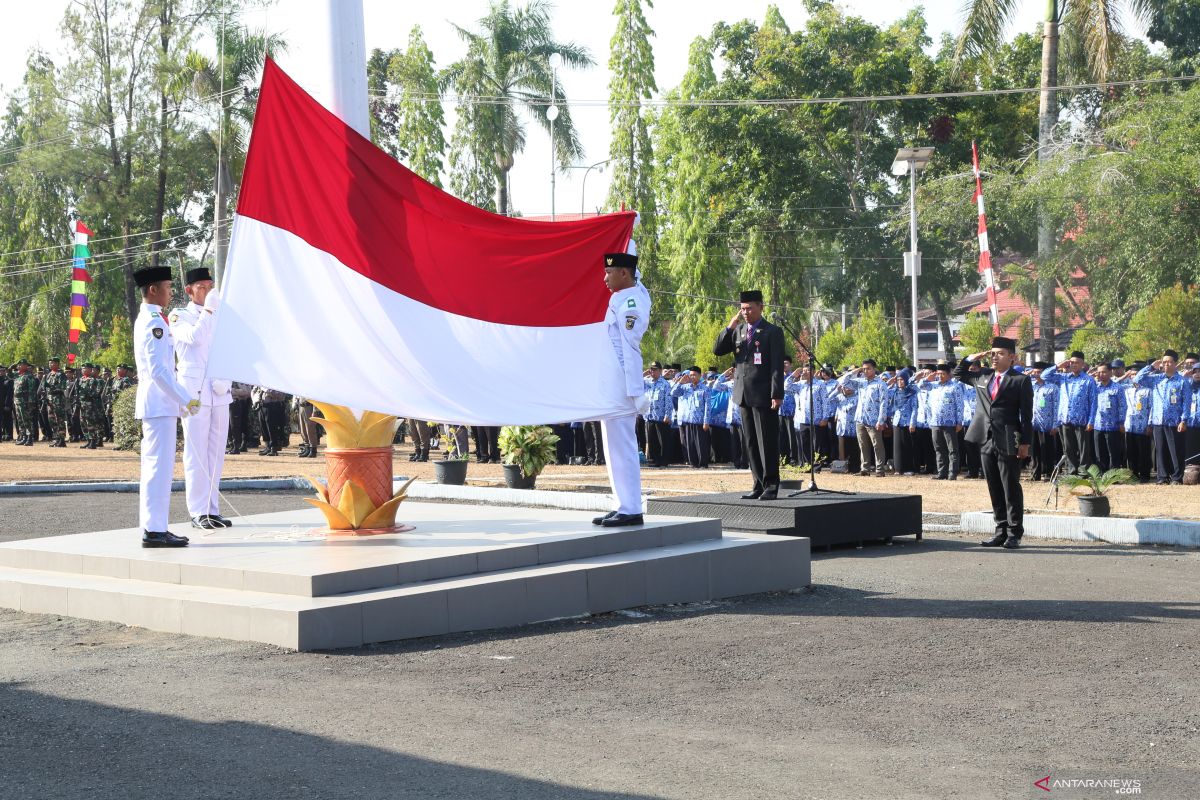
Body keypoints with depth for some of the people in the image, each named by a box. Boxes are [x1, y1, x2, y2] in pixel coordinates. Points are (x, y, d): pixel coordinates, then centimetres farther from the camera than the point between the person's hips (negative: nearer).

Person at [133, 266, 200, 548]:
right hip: (159, 405, -11)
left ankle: (153, 527, 16)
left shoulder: (148, 320, 18)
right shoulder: (154, 323, -14)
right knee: (159, 465, -10)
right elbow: (158, 370, -21)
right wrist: (186, 400, -18)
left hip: (157, 405, 11)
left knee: (155, 465, 12)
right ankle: (154, 529, -11)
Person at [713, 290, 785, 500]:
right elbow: (718, 350, 8)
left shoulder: (772, 332, -3)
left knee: (767, 442, -4)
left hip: (763, 395, -6)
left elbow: (777, 366, -8)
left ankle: (771, 486, 1)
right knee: (750, 443, 8)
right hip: (743, 394, 6)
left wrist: (777, 394, -15)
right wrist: (730, 326, -2)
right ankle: (759, 485, 13)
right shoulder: (738, 331, 14)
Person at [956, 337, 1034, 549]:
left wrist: (1025, 442, -12)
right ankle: (1001, 531, 16)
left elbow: (1026, 414, -6)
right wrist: (972, 358, 11)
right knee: (995, 490, 10)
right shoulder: (982, 376, 13)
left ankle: (1014, 534, 4)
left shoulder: (1020, 380, -3)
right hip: (986, 441, 6)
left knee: (1011, 489, -1)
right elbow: (958, 374, 29)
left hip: (1008, 442, -6)